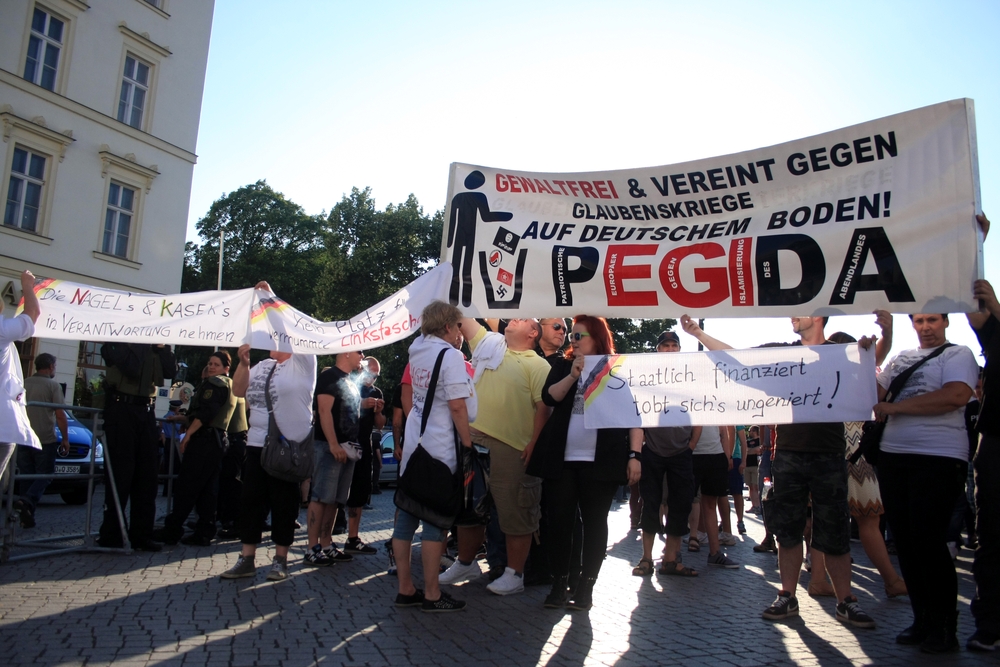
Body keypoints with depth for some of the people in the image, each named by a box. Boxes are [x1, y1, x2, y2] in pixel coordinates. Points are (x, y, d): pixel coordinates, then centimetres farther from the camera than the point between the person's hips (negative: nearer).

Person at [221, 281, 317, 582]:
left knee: (283, 503, 2)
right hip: (258, 443, 7)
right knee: (251, 500, 8)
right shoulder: (262, 366, 18)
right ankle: (246, 559, 18)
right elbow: (239, 391, 15)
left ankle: (280, 560, 13)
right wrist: (243, 363, -1)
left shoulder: (302, 363, -3)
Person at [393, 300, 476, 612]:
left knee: (406, 517, 9)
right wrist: (468, 444, -9)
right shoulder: (450, 355, -11)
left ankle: (406, 589, 19)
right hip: (439, 452, -8)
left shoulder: (417, 350, 10)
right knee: (435, 522, -1)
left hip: (412, 446, 8)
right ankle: (432, 595, 7)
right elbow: (457, 406, -16)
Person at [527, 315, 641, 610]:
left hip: (600, 461, -2)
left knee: (594, 523, 3)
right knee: (559, 522, 3)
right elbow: (549, 397, -3)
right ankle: (558, 585, 14)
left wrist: (634, 455, -6)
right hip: (561, 460, 3)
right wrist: (572, 375, -17)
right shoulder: (562, 366, 13)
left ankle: (586, 587, 13)